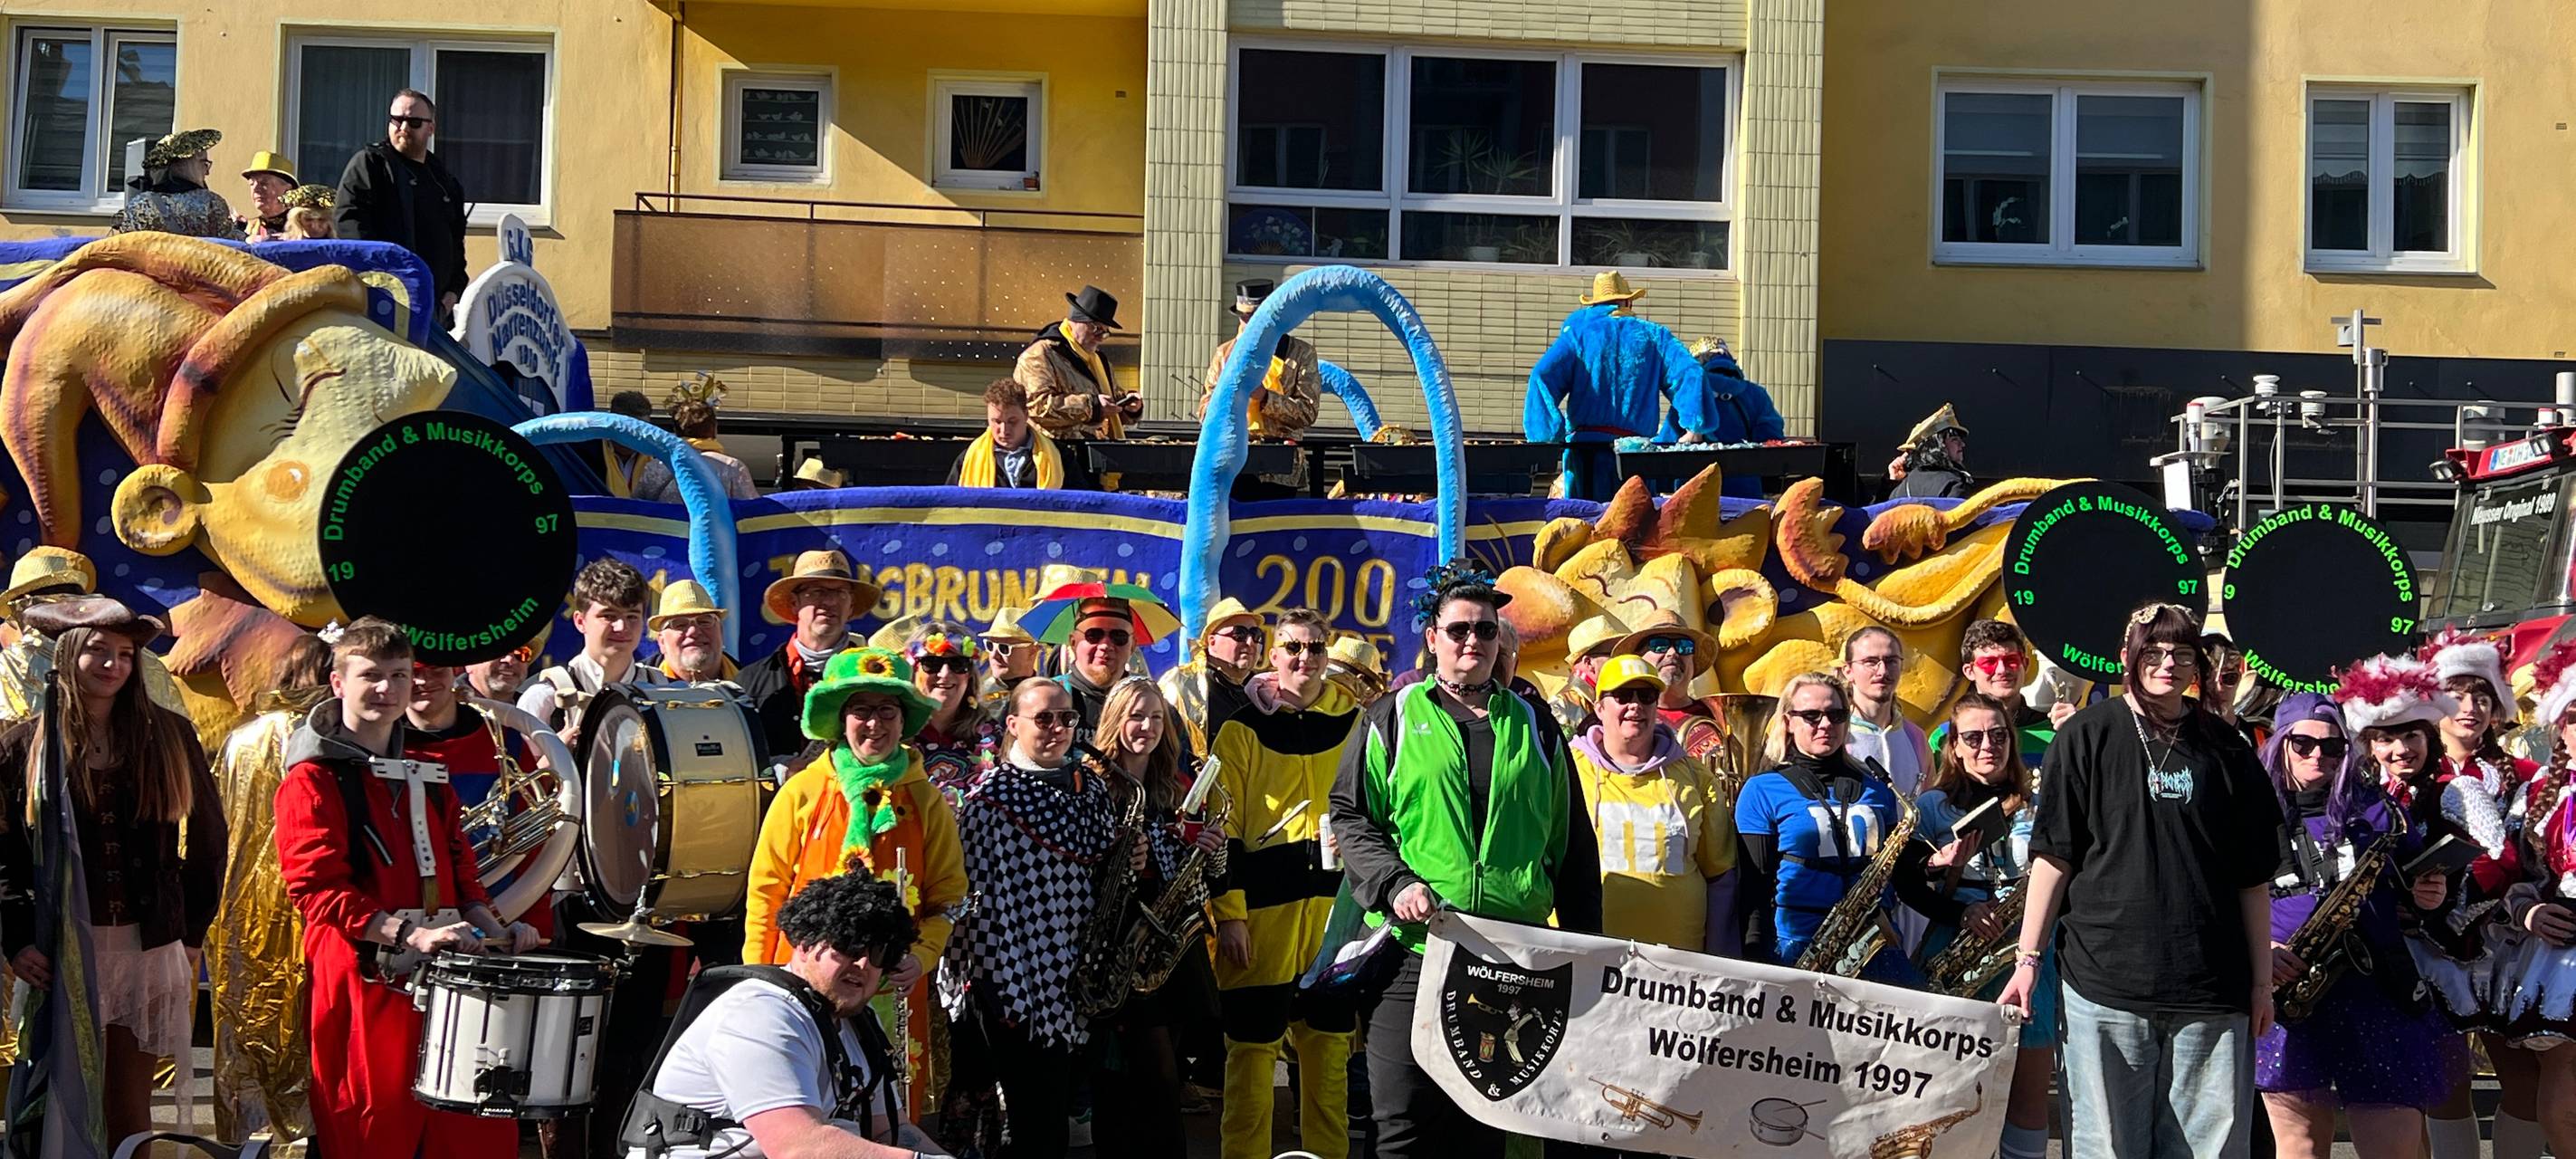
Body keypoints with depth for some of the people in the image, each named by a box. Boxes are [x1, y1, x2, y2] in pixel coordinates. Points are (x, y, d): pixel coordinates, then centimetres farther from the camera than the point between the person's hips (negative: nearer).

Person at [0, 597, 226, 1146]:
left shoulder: (169, 736, 4)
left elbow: (208, 836, 9)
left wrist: (192, 931, 7)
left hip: (149, 950, 1)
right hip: (61, 949, -1)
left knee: (129, 1107, 3)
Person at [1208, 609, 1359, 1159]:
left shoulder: (1354, 723, 10)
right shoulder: (1242, 730, 2)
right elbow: (1222, 826, -2)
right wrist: (1229, 912, -9)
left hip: (1334, 902, 3)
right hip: (1264, 905, -3)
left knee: (1329, 1041, 8)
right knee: (1253, 1044, -1)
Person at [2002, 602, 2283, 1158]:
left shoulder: (2225, 749, 9)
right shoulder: (2087, 737, 3)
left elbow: (2254, 877, 10)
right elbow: (2054, 856, 2)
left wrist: (2262, 980, 7)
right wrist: (2027, 956, -4)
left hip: (2212, 988, 2)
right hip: (2105, 981, -2)